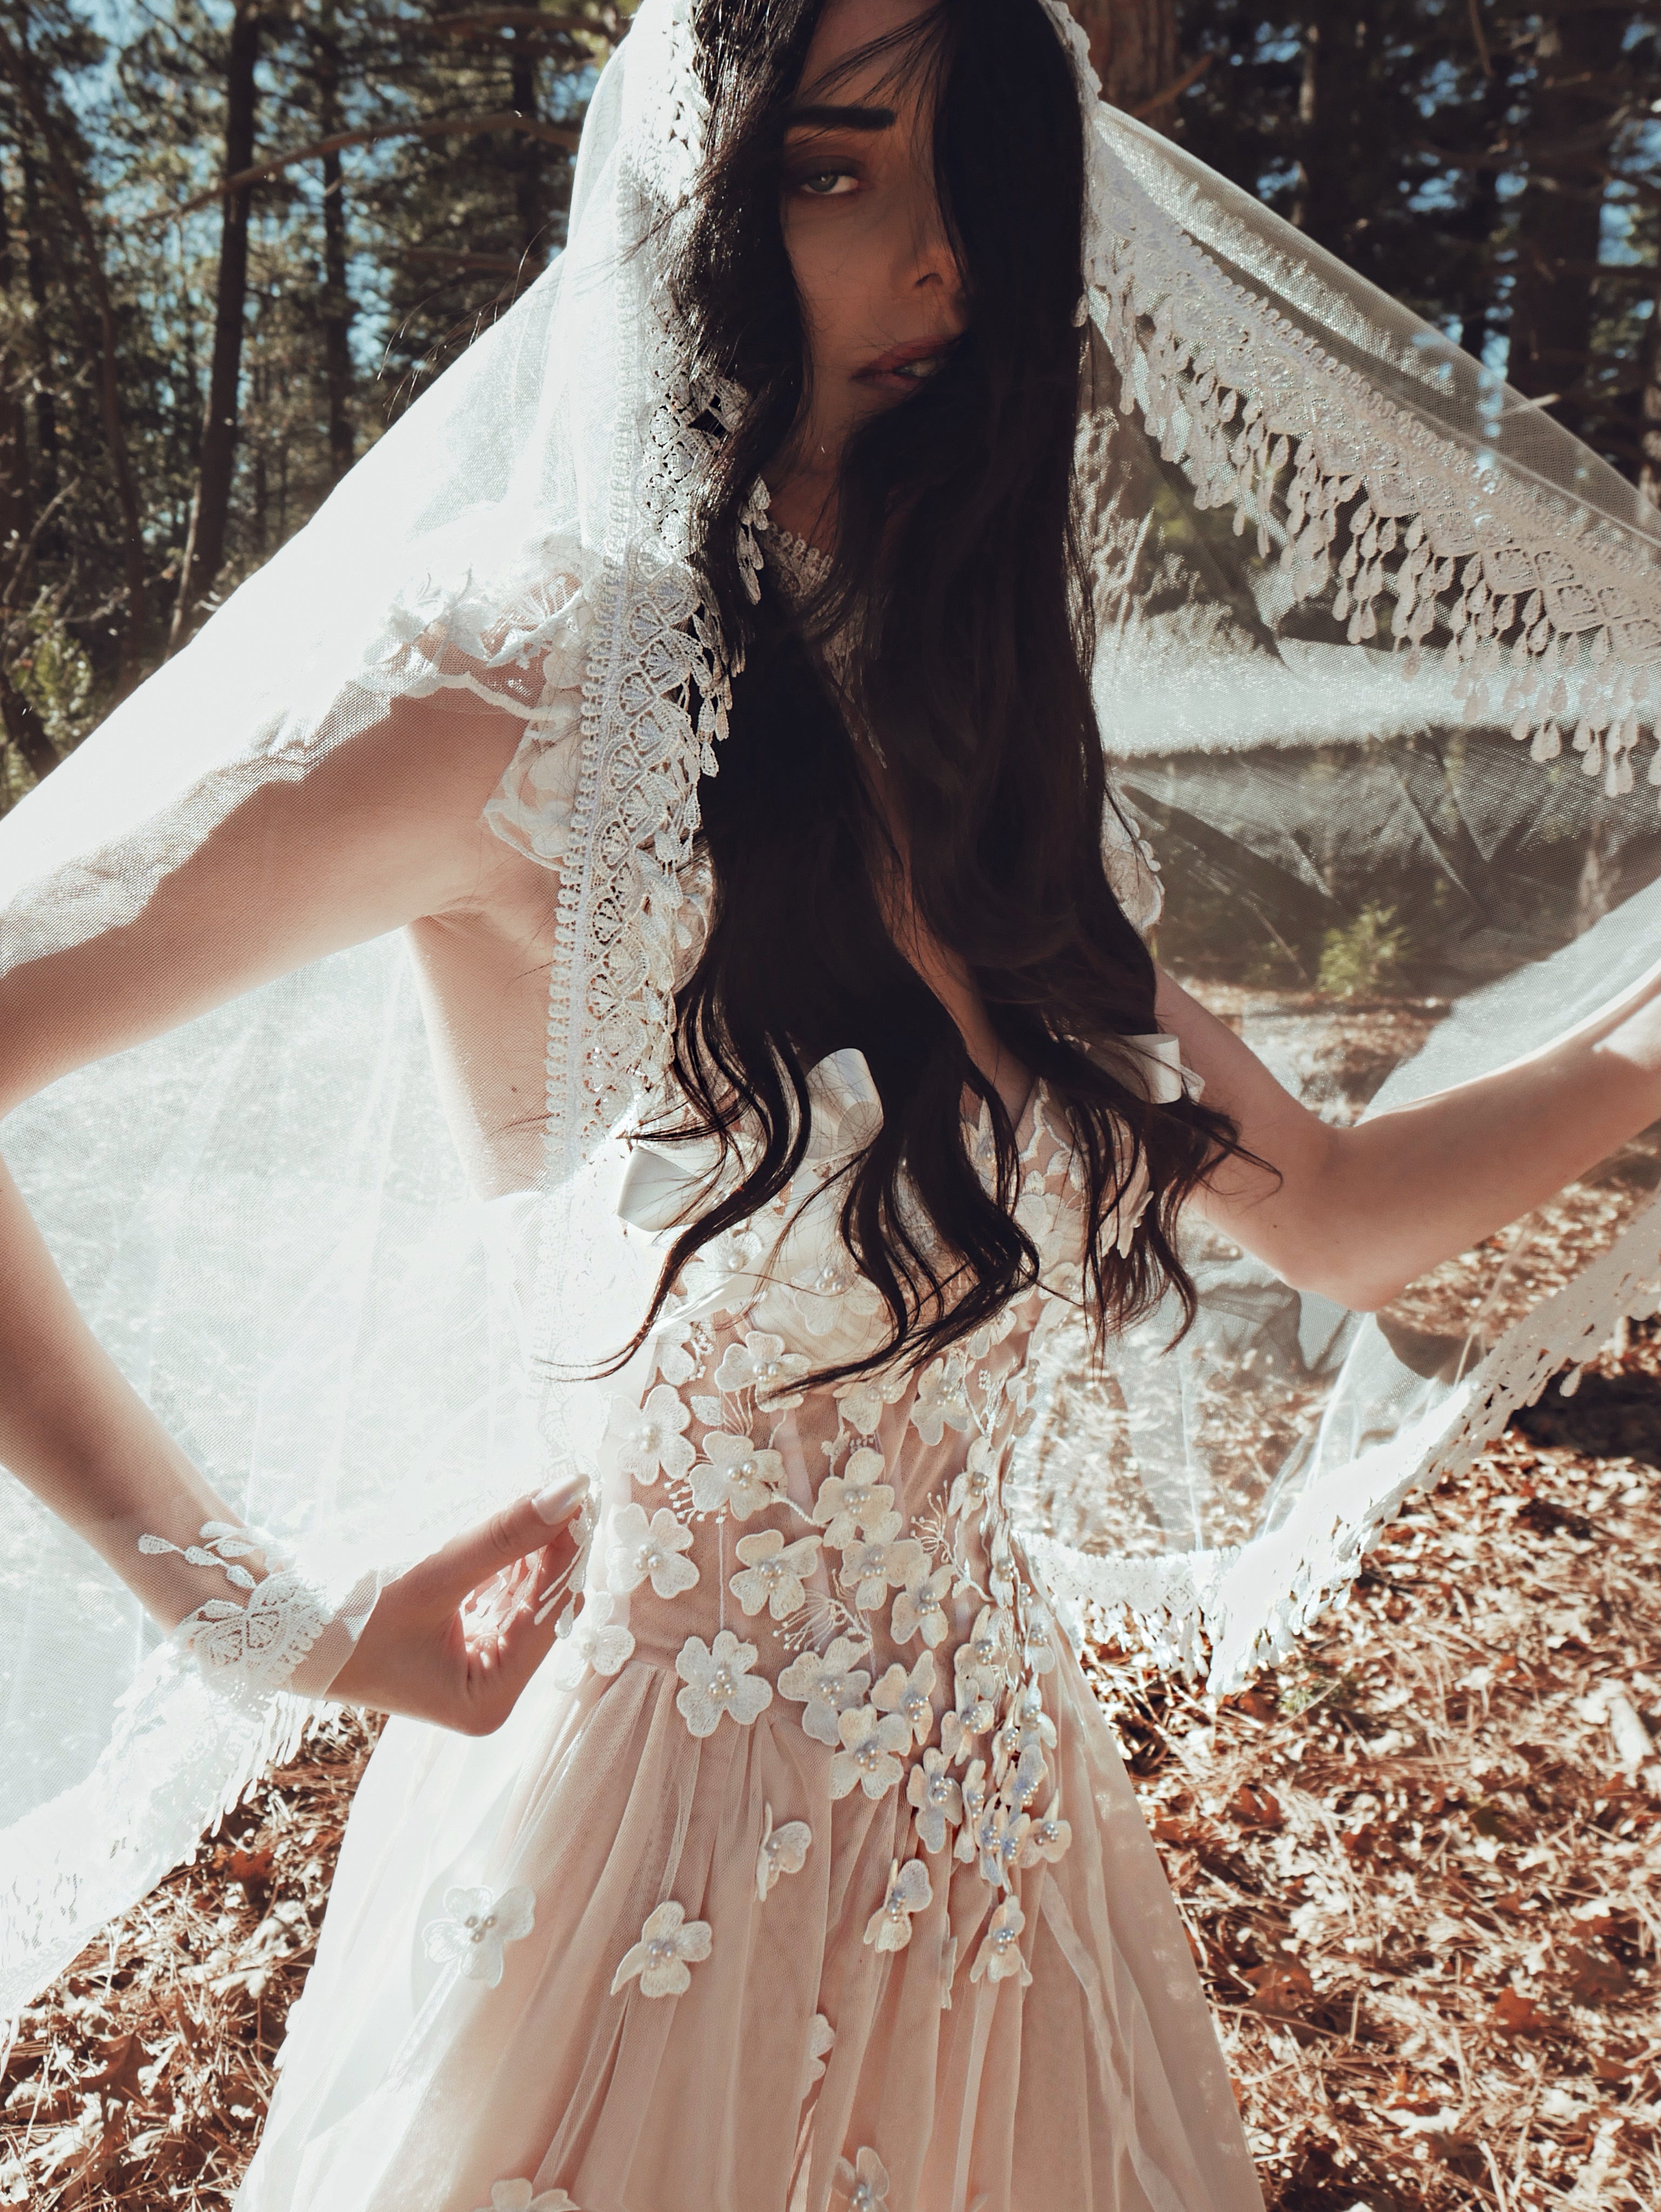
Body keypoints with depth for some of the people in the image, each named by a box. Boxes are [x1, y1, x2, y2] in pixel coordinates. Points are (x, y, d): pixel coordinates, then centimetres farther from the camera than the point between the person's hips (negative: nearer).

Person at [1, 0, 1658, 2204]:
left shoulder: (996, 763, 2)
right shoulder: (533, 684, -16)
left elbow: (1338, 1215, 10)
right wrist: (255, 1612, -17)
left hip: (994, 1812, 6)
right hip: (655, 1843, -5)